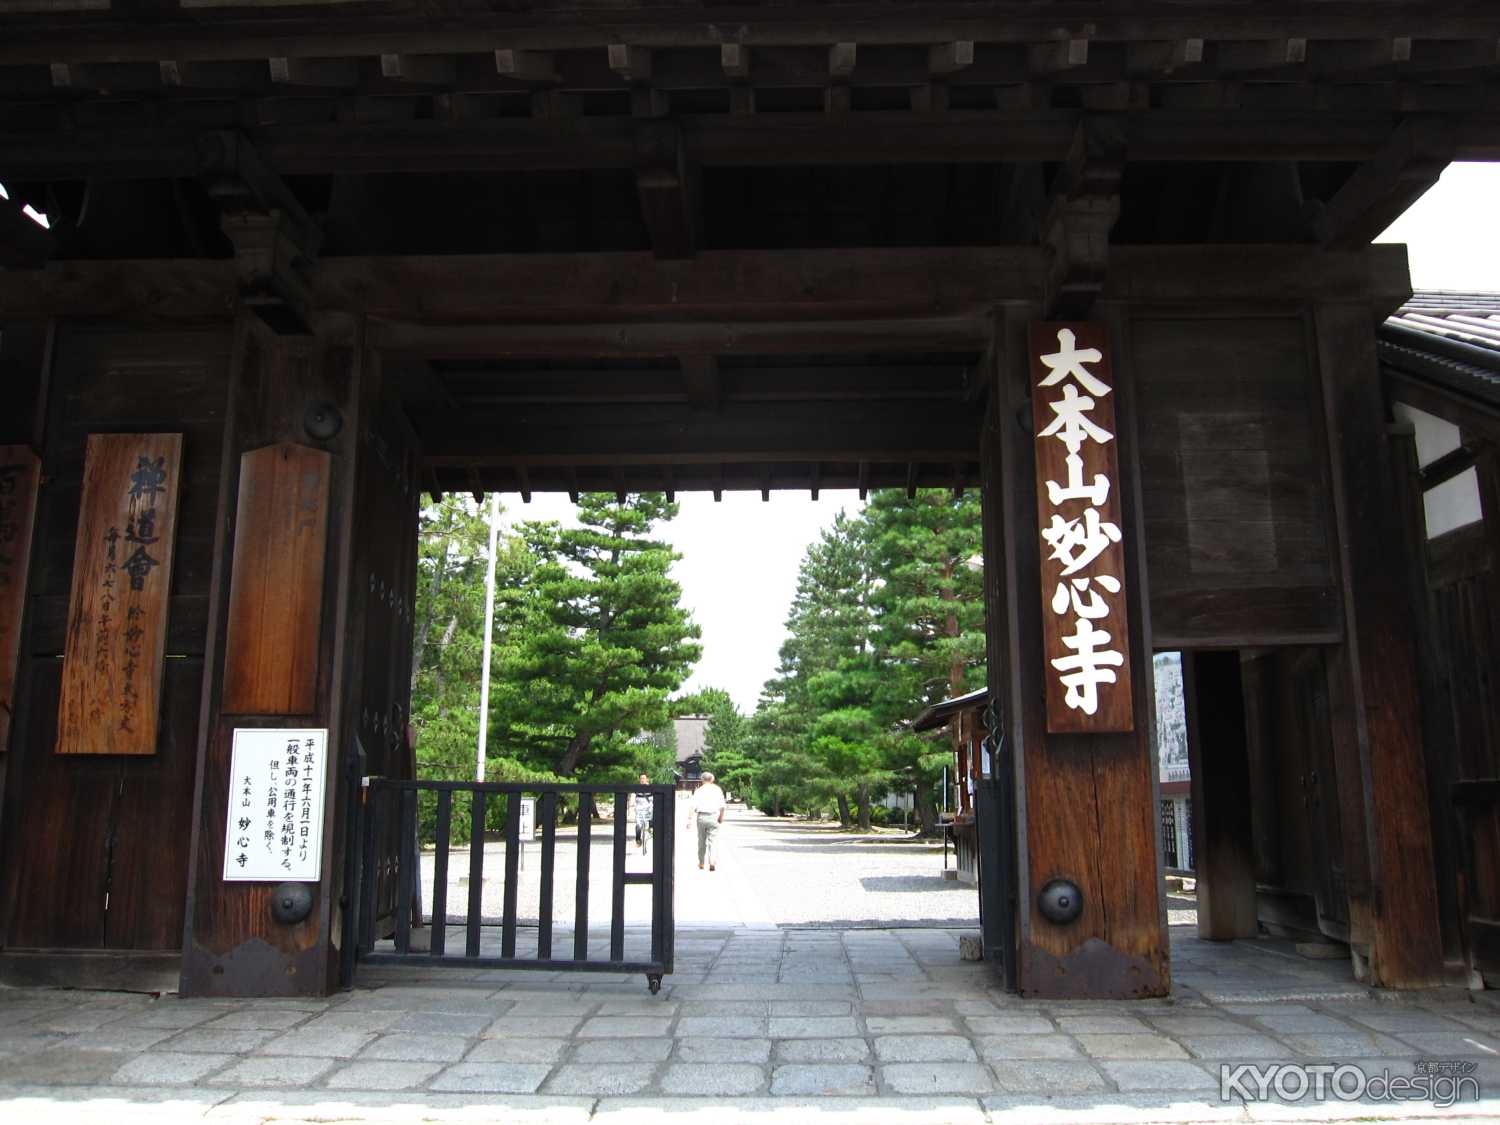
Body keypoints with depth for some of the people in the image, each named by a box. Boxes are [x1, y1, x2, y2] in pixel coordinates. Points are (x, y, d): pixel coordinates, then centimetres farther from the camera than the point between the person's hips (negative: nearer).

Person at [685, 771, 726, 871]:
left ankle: (701, 863, 23)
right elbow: (722, 806, -1)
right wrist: (721, 818, 11)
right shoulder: (717, 790, 4)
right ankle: (712, 861, -20)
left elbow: (692, 806, -5)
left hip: (701, 817, 1)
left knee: (701, 841, 14)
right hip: (713, 817, -1)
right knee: (713, 840, -2)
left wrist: (690, 819, -6)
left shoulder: (698, 790, 4)